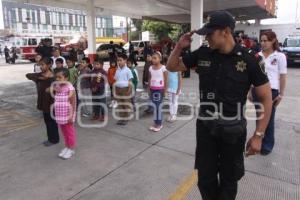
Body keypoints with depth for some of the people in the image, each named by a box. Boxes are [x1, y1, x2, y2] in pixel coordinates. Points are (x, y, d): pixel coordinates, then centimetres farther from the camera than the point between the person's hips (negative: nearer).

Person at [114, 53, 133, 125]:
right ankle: (121, 118, 20)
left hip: (125, 88, -5)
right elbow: (116, 80, 12)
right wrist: (115, 90, 7)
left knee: (126, 104, 4)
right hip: (118, 89, 5)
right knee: (120, 104, 10)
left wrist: (129, 90, -12)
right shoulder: (117, 70, 8)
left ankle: (126, 119, 13)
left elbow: (129, 81, -7)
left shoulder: (127, 70, -7)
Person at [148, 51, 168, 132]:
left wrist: (165, 90, -7)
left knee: (159, 106, 2)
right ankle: (156, 123, 20)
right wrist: (149, 89, 8)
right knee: (154, 106, 9)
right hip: (152, 89, 5)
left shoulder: (163, 68, -8)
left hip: (160, 89, -4)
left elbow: (165, 80, -6)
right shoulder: (151, 68, 5)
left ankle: (159, 124, 12)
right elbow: (149, 79, 9)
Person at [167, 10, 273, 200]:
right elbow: (172, 67, 8)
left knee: (229, 181, 18)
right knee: (205, 179, 15)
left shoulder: (249, 59, -13)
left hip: (233, 130, -2)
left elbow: (266, 98, -7)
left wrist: (258, 135, -10)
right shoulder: (202, 53, -4)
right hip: (205, 127, 3)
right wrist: (179, 47, -11)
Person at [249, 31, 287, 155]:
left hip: (271, 90, -3)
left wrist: (281, 94, -5)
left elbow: (283, 77, -3)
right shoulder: (258, 55, 4)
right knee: (259, 117, 12)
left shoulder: (280, 56, -5)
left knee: (269, 118, 7)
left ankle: (268, 144, 23)